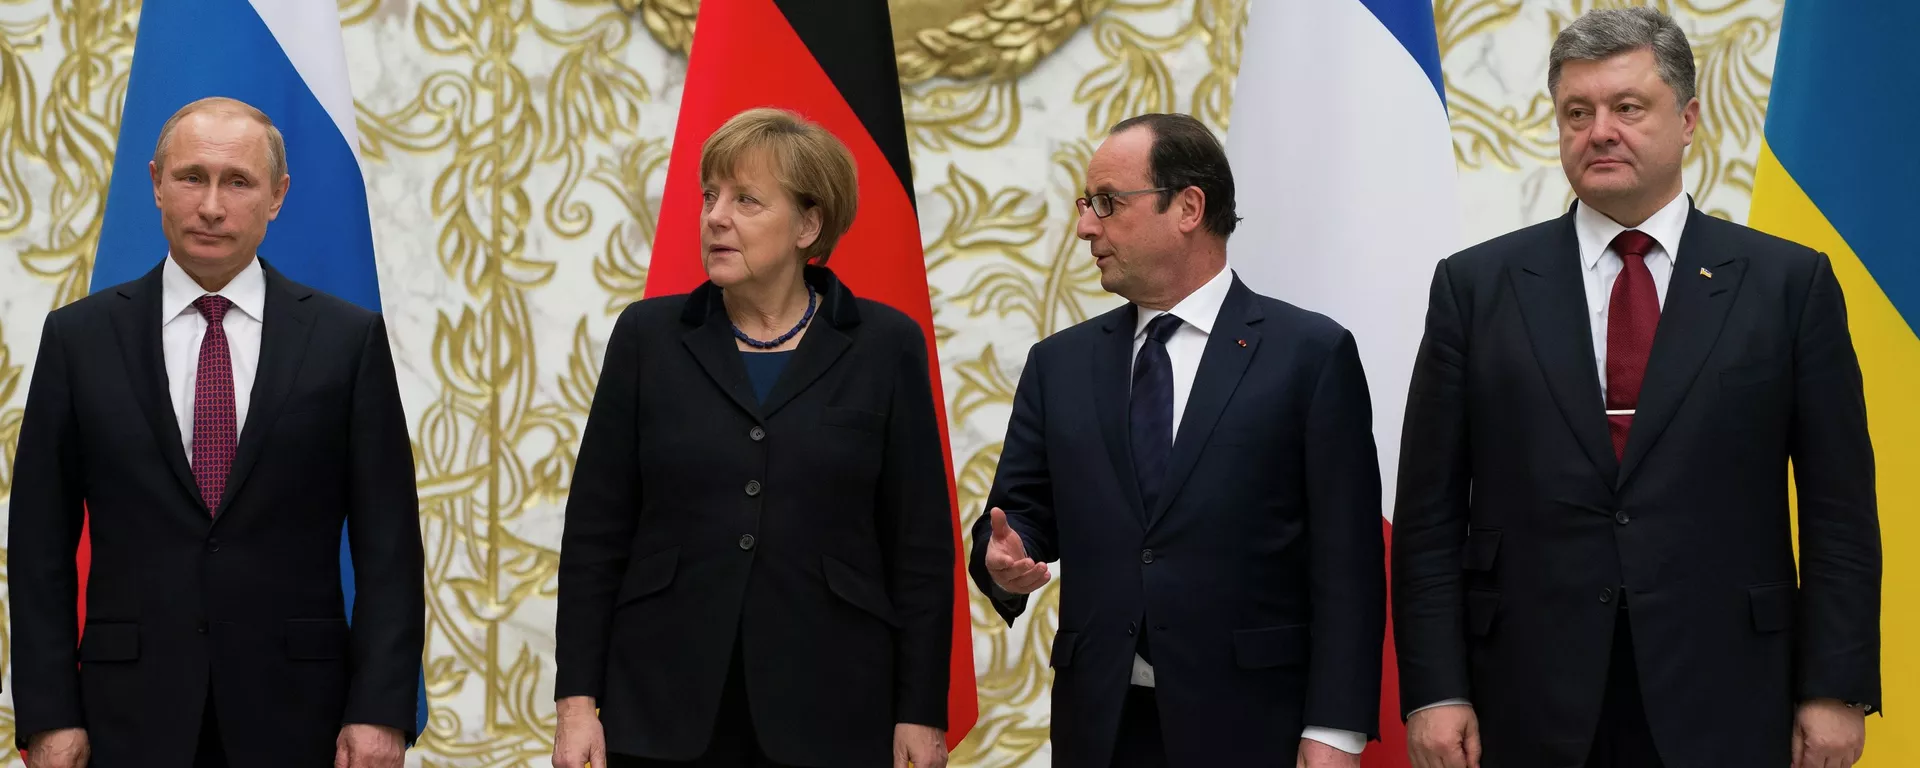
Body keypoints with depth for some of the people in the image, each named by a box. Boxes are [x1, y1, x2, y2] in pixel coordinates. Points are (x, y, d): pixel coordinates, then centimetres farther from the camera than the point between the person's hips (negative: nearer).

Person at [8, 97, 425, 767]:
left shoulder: (348, 339, 1)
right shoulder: (79, 337, 4)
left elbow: (387, 542, 0)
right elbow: (41, 543, 3)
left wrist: (381, 711, -8)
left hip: (294, 712, 0)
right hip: (132, 712, 1)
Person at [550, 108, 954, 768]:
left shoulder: (885, 346, 2)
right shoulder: (649, 337, 5)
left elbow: (921, 547, 2)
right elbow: (595, 533, 5)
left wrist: (921, 714, -2)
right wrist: (577, 699, -2)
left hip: (828, 713, -1)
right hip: (663, 712, 1)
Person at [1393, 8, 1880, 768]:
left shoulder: (1789, 284, 3)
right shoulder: (1477, 286, 4)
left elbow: (1839, 509, 3)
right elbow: (1430, 513, 3)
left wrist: (1834, 690, -3)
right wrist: (1434, 691, -4)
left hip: (1723, 705, 0)